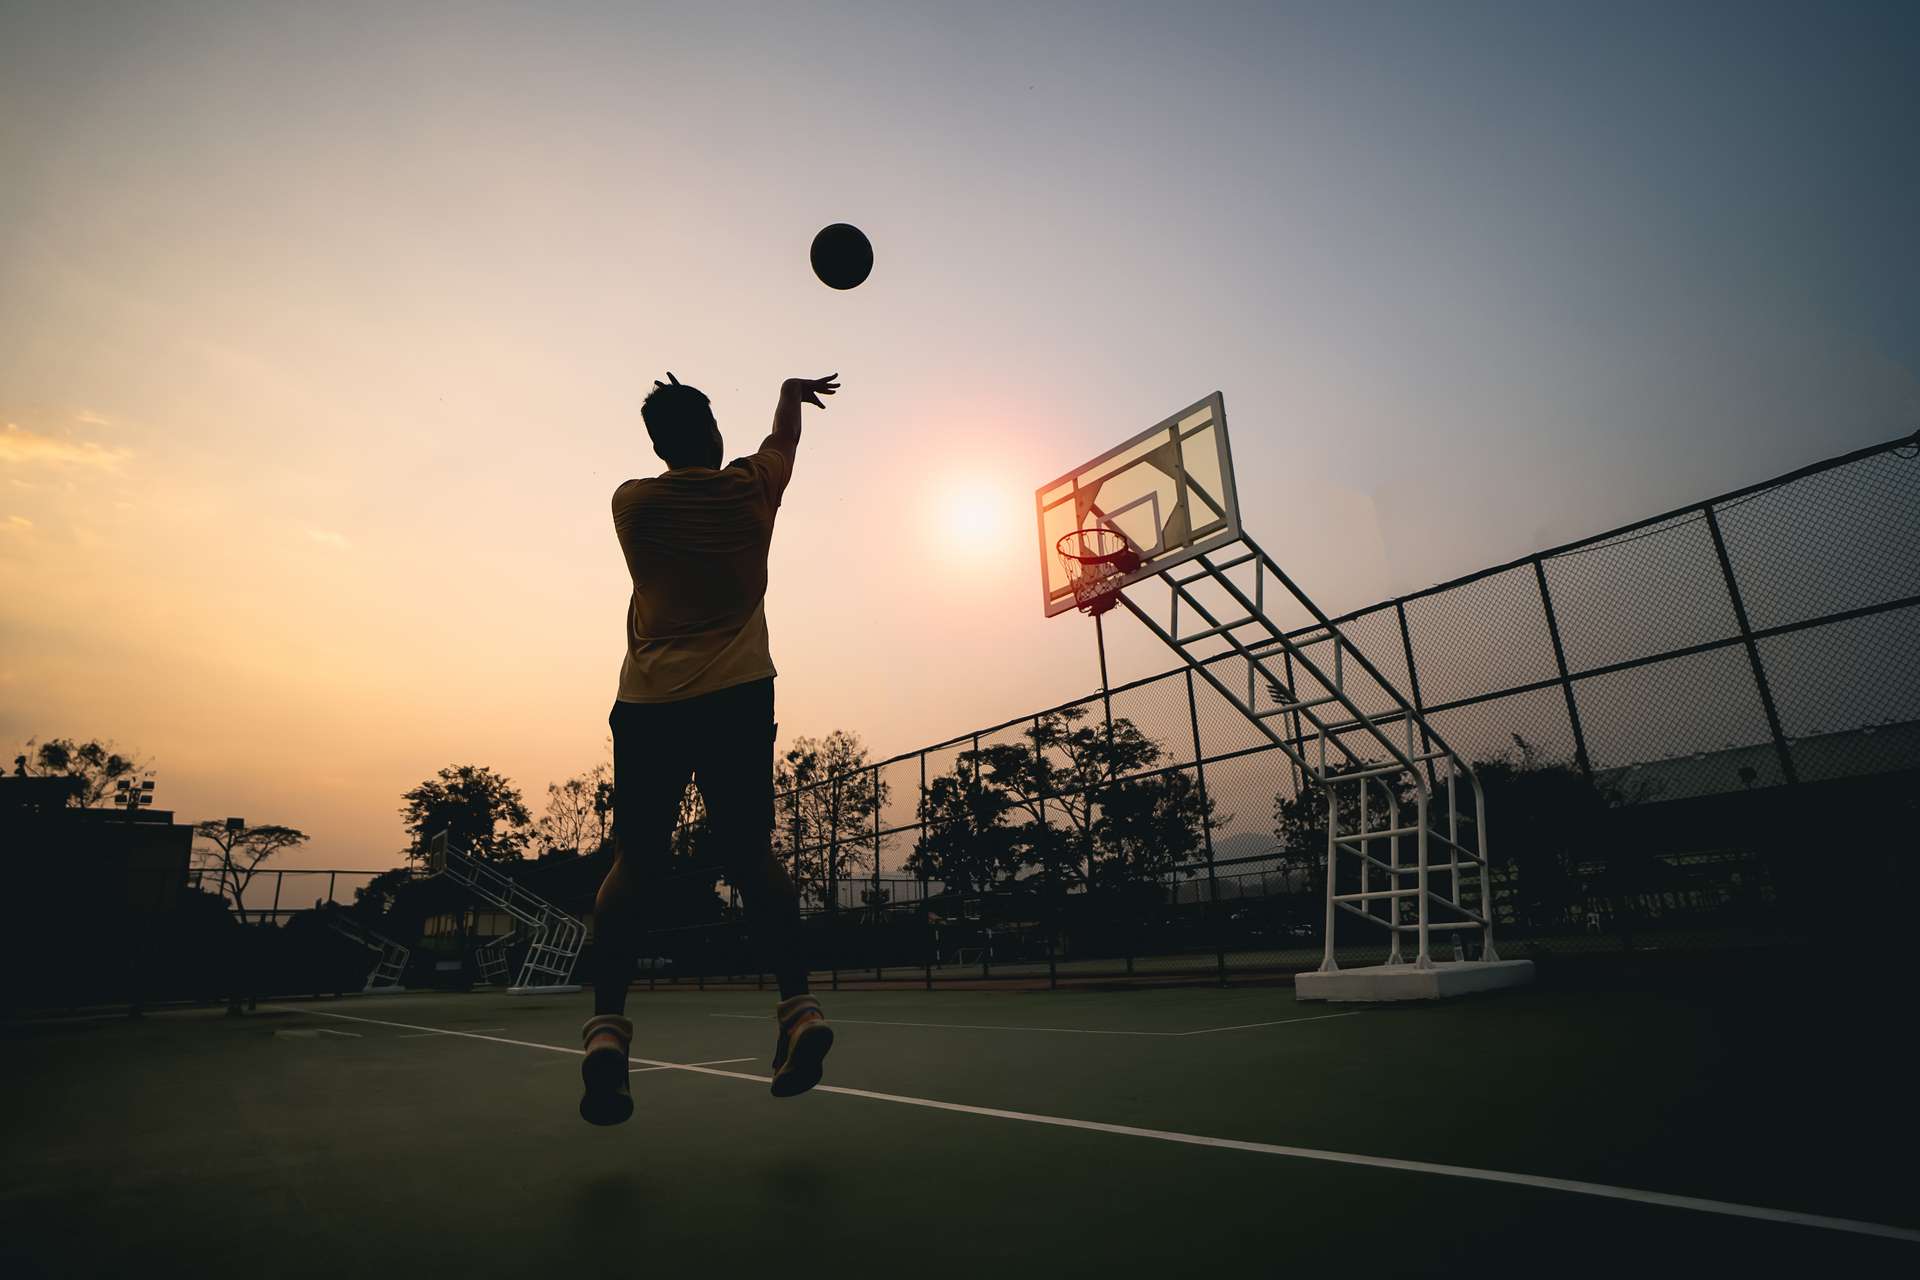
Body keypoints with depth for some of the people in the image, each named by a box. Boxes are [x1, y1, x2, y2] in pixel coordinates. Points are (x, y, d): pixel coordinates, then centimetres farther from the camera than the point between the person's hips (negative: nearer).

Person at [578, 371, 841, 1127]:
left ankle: (606, 1024, -8)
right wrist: (791, 393, 48)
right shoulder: (751, 488, 6)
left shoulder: (632, 502, 5)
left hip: (650, 702, 0)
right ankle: (797, 1005, -6)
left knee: (635, 861, 2)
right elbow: (784, 439, 28)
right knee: (751, 854, 3)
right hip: (739, 696, 0)